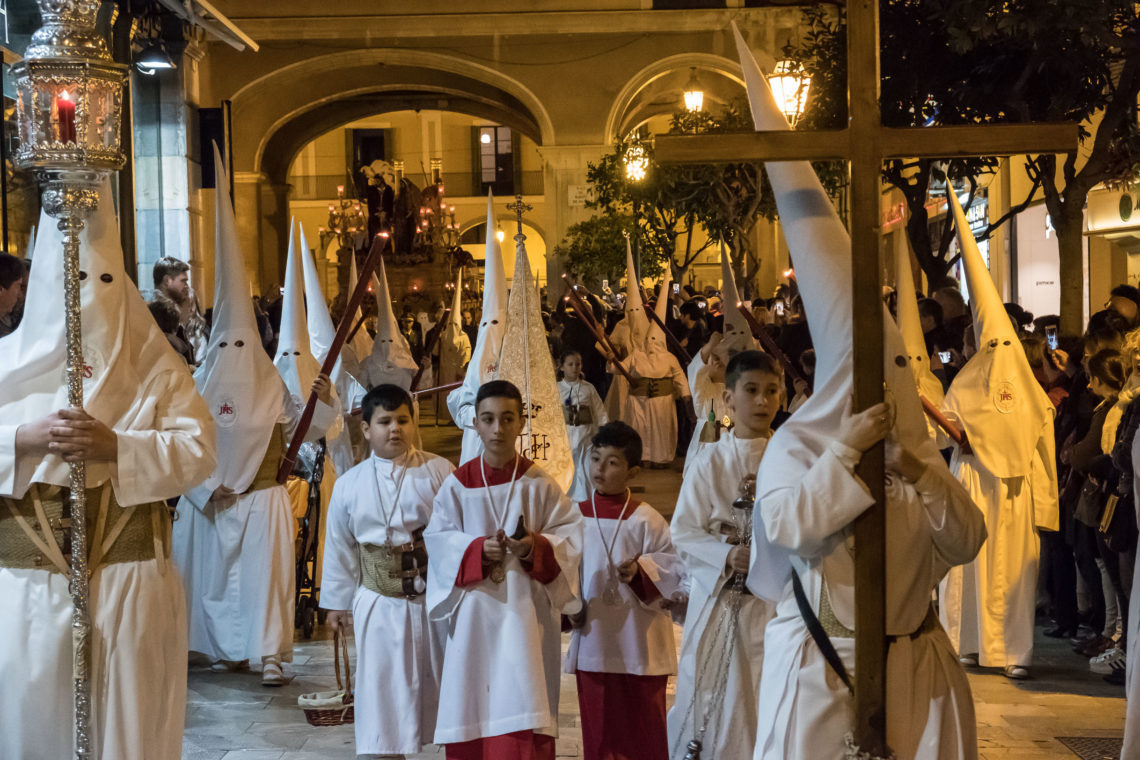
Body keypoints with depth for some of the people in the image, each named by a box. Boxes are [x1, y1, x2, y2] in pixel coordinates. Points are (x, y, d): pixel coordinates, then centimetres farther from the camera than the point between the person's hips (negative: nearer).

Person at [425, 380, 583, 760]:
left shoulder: (538, 483, -1)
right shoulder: (458, 483, 1)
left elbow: (570, 532, 0)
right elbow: (438, 539, -1)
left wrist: (537, 546, -19)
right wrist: (478, 548, -17)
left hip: (525, 609, -1)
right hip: (474, 611, 1)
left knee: (522, 701, -6)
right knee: (472, 708, 5)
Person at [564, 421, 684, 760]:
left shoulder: (645, 520, -6)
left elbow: (676, 574, -7)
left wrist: (641, 572, -22)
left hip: (640, 646, -3)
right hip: (593, 643, 3)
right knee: (599, 733, 10)